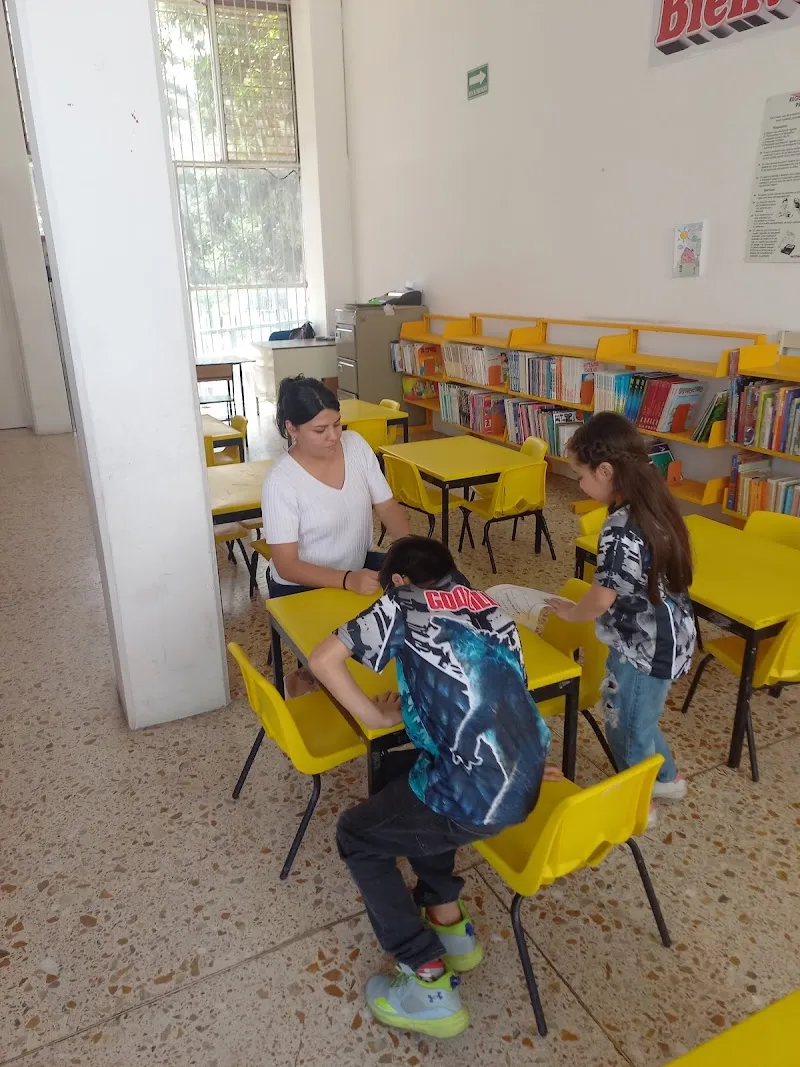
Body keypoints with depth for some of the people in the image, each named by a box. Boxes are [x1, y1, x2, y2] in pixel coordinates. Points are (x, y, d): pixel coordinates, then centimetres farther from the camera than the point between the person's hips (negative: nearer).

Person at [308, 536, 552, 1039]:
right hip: (528, 780, 7)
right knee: (401, 769, 30)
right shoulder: (487, 605, 16)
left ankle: (431, 985, 15)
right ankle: (449, 919, 32)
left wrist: (378, 716, 7)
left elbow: (324, 660, -2)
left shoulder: (403, 605, 0)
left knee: (357, 836, 18)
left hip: (476, 799, -7)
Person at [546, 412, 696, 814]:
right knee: (637, 717, 29)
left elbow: (602, 599, -22)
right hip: (665, 636, 9)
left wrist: (570, 612, -3)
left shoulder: (621, 530, -30)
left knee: (626, 726, 14)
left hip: (644, 645, -9)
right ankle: (667, 778, 50)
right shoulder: (654, 503, -2)